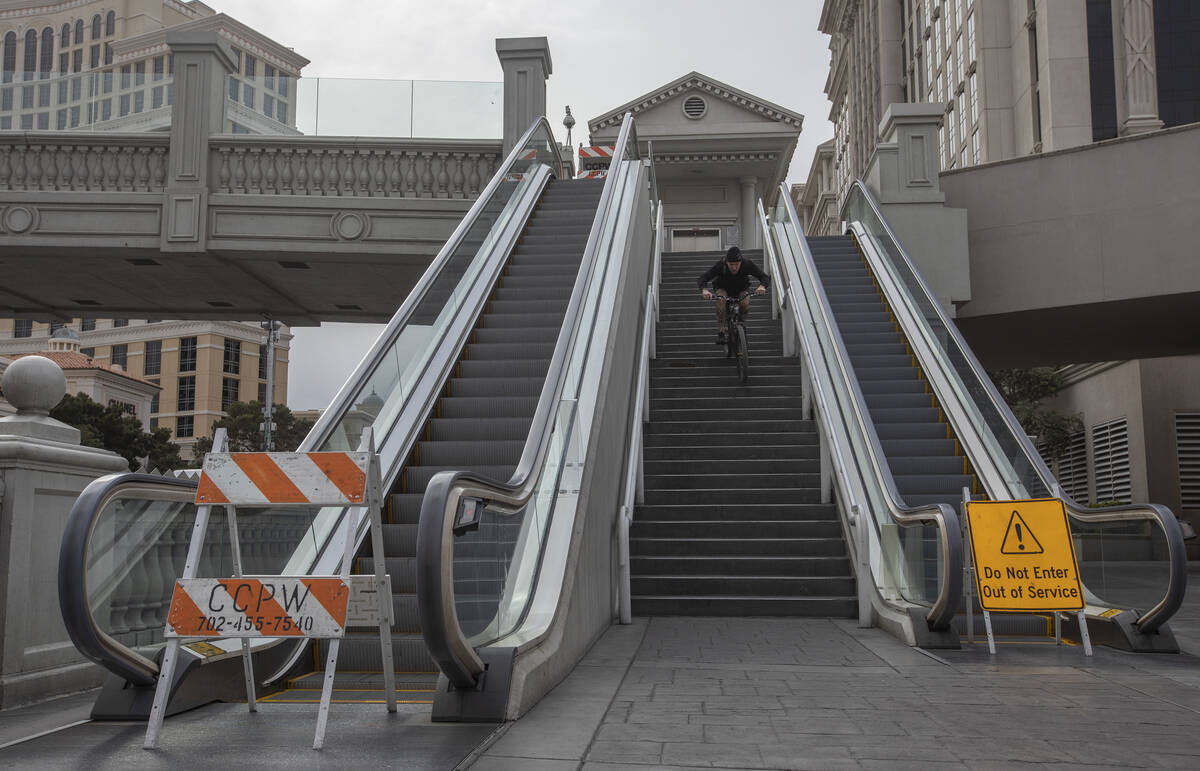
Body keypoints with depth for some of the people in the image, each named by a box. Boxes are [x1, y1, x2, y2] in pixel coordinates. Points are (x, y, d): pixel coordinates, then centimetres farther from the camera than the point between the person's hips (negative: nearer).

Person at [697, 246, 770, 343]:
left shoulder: (747, 264, -30)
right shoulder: (720, 265, -32)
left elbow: (766, 278, -31)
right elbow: (702, 279, -37)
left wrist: (762, 286, -54)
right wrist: (704, 290, -59)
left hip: (741, 289, 1)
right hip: (722, 287, -1)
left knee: (745, 303, -30)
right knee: (721, 301, -34)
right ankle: (720, 333, -25)